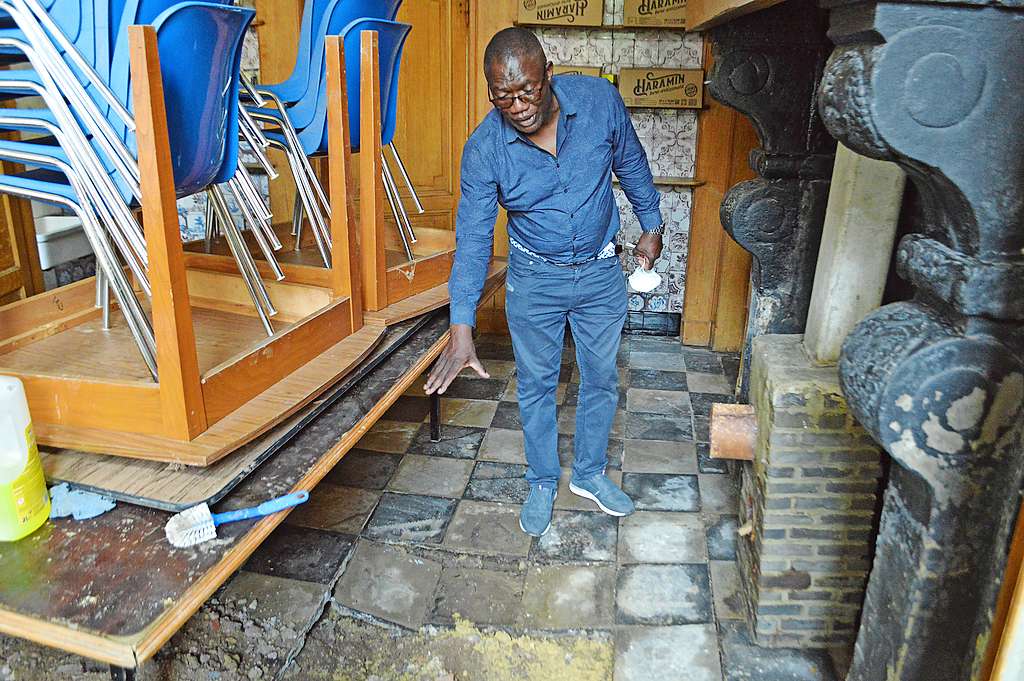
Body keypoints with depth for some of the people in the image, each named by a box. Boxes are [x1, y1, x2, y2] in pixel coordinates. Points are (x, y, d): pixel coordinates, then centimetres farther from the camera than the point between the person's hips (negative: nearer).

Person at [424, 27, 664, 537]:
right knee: (536, 385, 11)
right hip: (534, 279, -1)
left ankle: (589, 473, 38)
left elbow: (631, 163, 2)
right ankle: (542, 483, 34)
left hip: (601, 271, 2)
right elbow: (472, 239, -18)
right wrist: (461, 330, -23)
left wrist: (651, 226, 11)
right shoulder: (484, 148, -20)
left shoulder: (600, 99, -17)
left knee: (601, 379, 15)